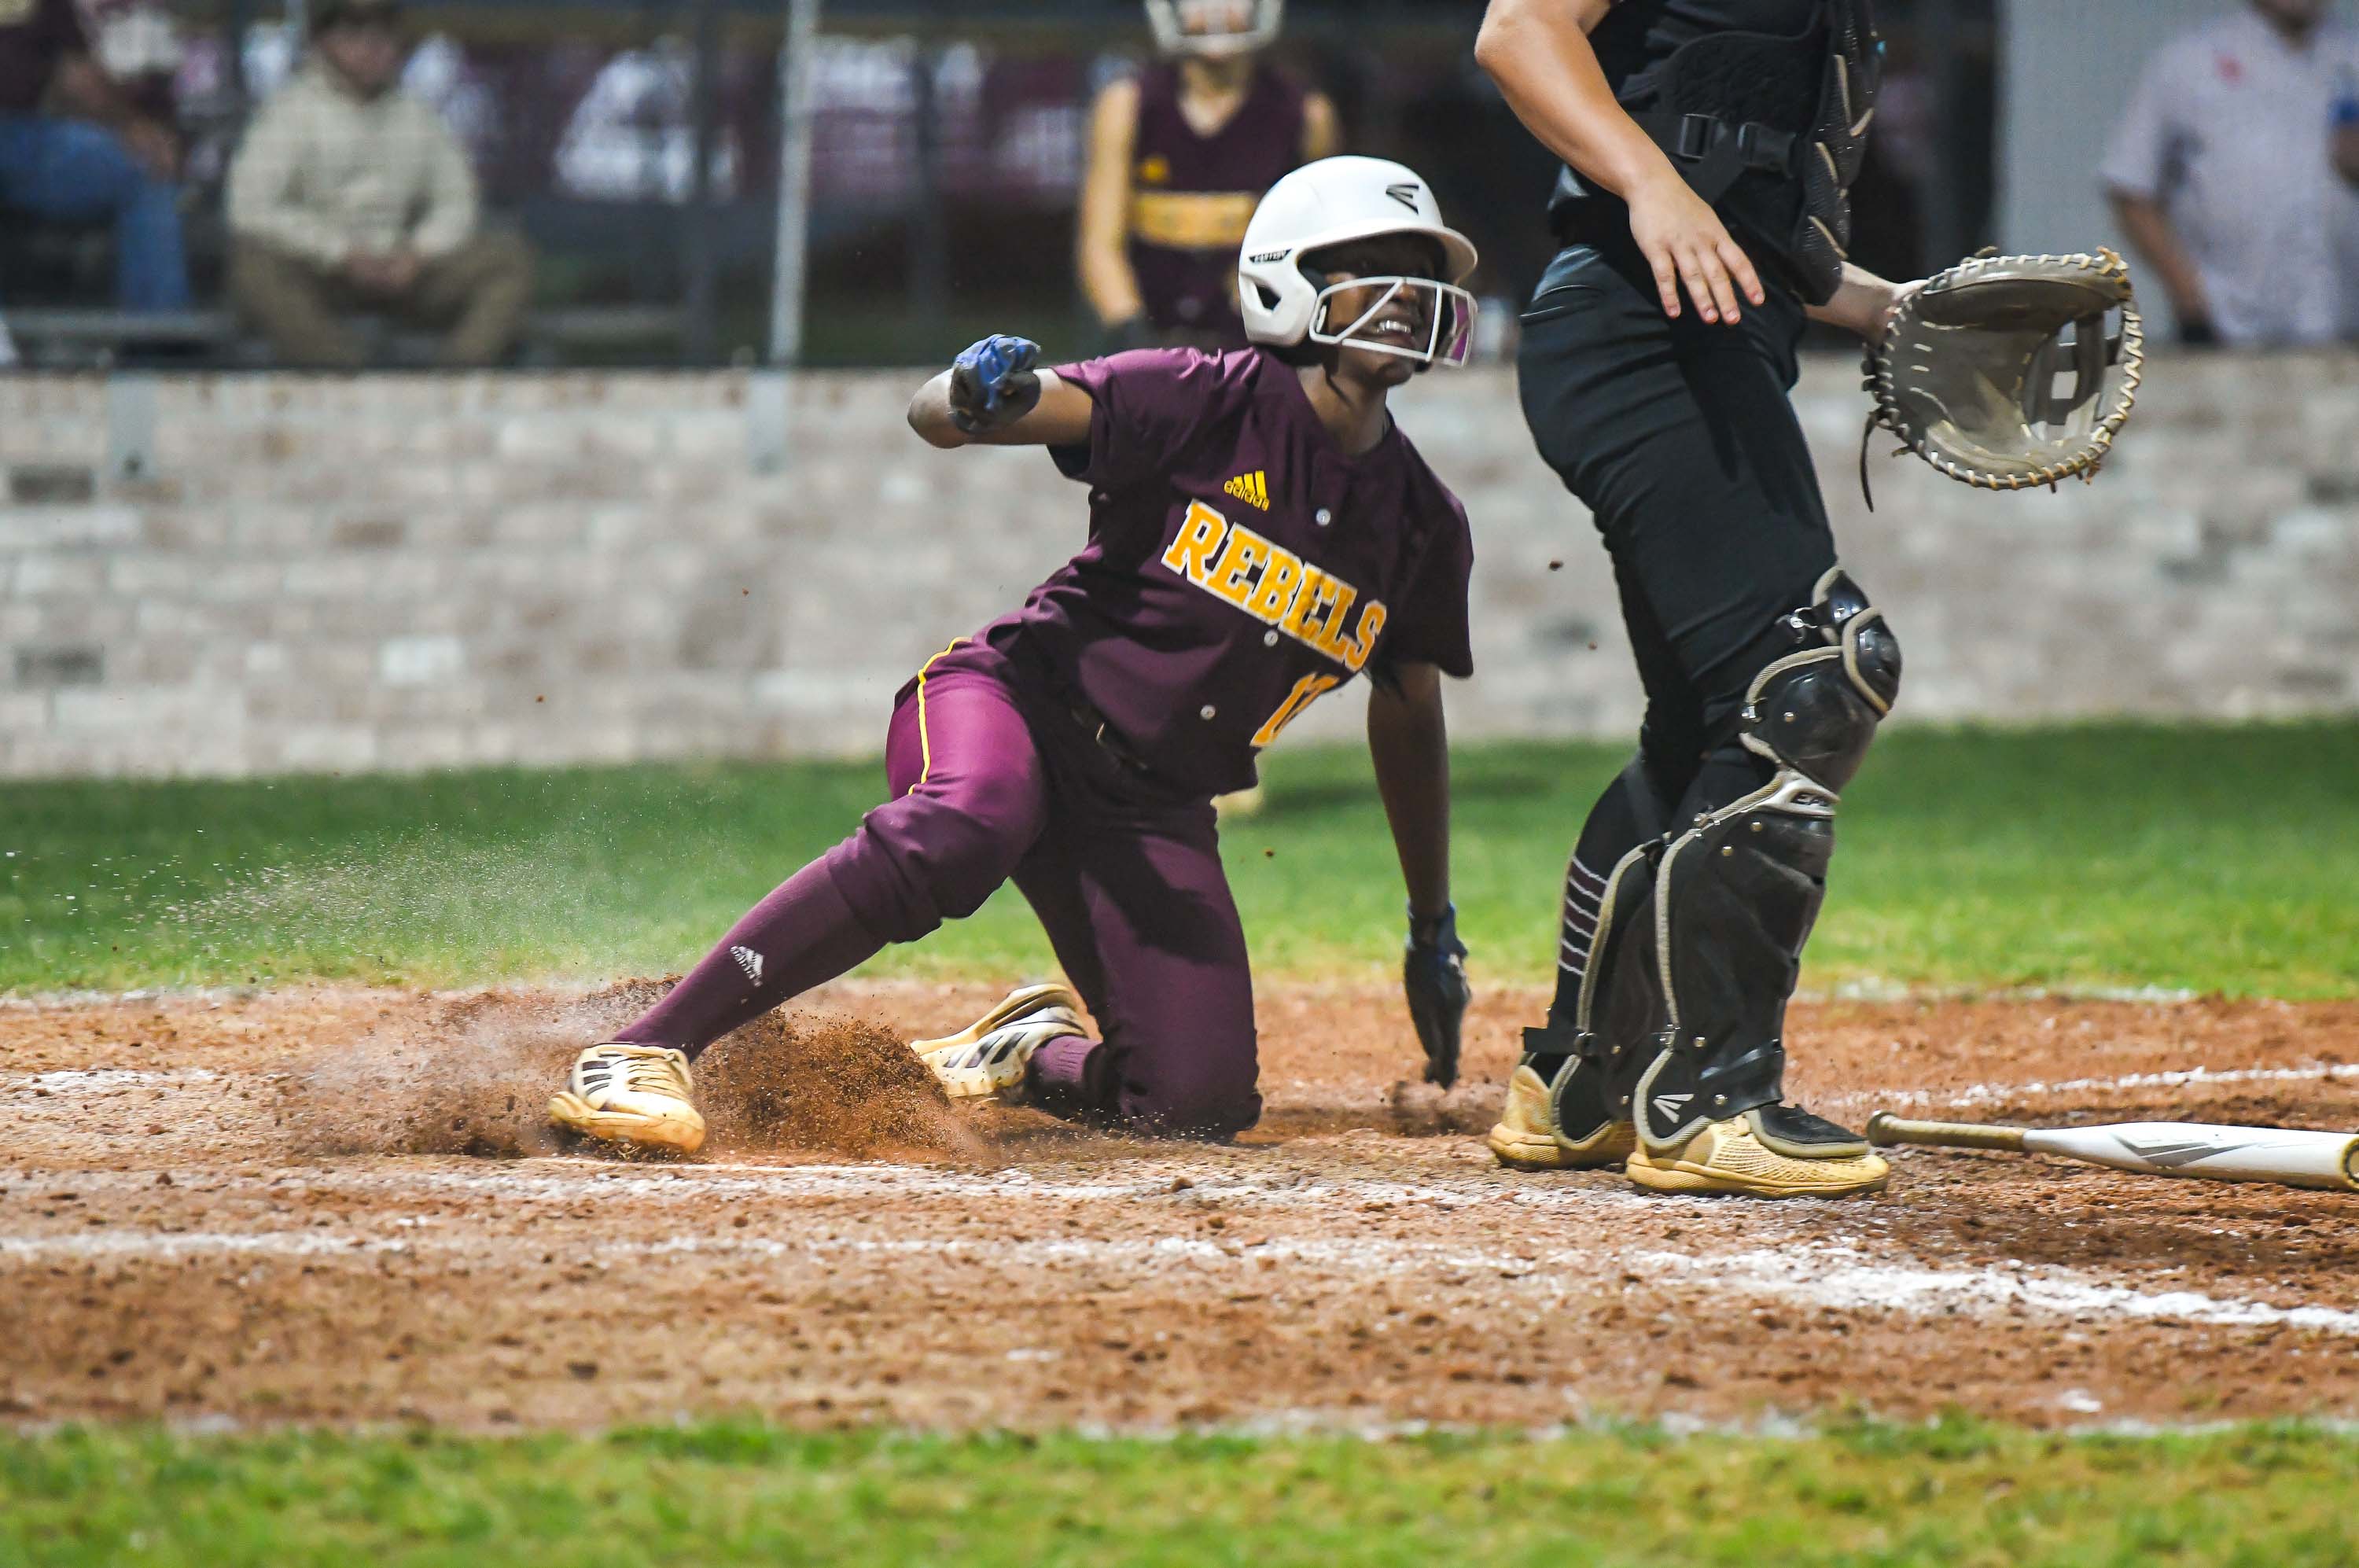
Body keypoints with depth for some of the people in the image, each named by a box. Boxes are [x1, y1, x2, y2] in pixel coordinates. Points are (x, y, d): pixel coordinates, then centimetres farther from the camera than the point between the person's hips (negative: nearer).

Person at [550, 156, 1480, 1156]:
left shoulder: (1421, 523, 5)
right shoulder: (1208, 401, -10)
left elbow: (1408, 712, 22)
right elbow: (934, 415, -17)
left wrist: (1433, 930, 27)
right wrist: (978, 399, -42)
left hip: (1154, 809, 5)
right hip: (1015, 701, -5)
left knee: (1198, 1103, -11)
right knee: (961, 829, -41)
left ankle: (1018, 1056, 23)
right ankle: (642, 1055, -39)